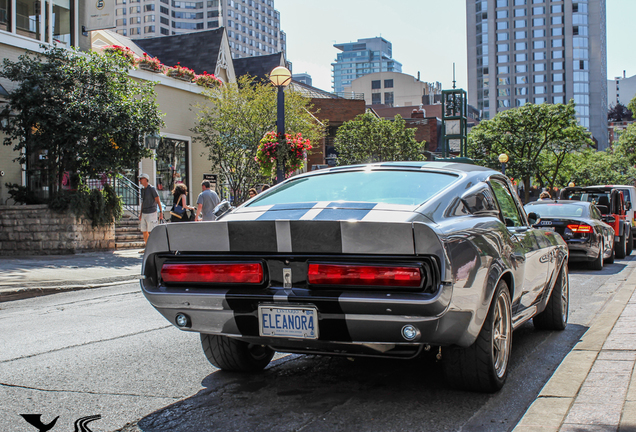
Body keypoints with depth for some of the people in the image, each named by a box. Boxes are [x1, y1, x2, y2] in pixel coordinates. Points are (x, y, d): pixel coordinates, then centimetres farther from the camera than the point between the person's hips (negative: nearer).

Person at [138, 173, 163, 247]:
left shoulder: (152, 188, -8)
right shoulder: (143, 190, 14)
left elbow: (158, 201, -8)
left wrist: (161, 212, -12)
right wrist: (140, 213, 21)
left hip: (151, 213, -8)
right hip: (144, 213, 8)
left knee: (151, 231, -9)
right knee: (144, 231, 8)